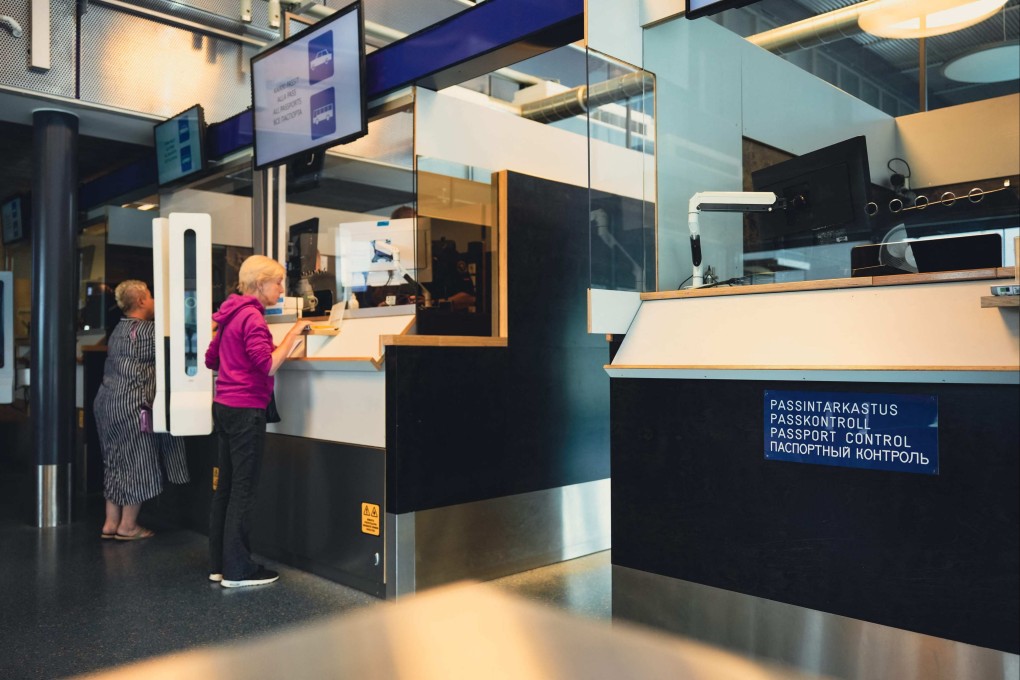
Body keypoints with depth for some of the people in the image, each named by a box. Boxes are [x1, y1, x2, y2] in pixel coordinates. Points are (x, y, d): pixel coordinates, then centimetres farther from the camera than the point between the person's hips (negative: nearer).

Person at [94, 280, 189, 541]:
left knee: (116, 462, 14)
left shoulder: (120, 329, 14)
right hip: (130, 405, -9)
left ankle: (111, 523, 19)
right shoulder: (145, 331, -13)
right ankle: (128, 526, 9)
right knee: (137, 461, 2)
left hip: (108, 401, 9)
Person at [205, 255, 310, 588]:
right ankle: (237, 570, 3)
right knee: (244, 489, -3)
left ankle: (219, 564, 20)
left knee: (225, 485, 13)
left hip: (224, 406, 9)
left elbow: (211, 358, 22)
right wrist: (293, 334, -15)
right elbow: (268, 366, -22)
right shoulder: (252, 317, -14)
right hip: (246, 408, -9)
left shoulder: (232, 314, 13)